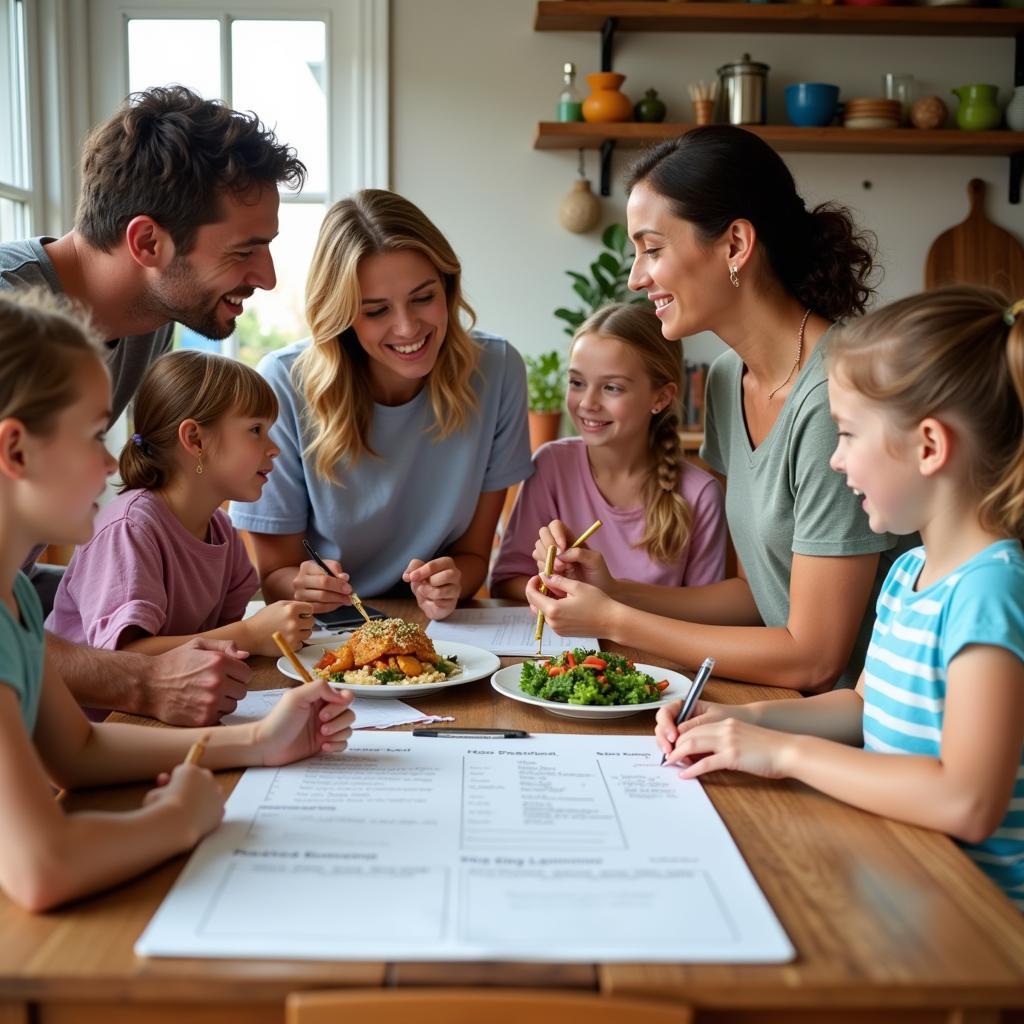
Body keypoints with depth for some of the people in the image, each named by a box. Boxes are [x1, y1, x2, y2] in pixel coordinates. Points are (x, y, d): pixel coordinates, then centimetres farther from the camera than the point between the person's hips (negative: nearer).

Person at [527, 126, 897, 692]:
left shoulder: (832, 396, -22)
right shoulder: (728, 379, 3)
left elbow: (814, 658, -19)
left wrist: (614, 621, -13)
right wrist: (615, 593, -2)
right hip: (792, 703, 6)